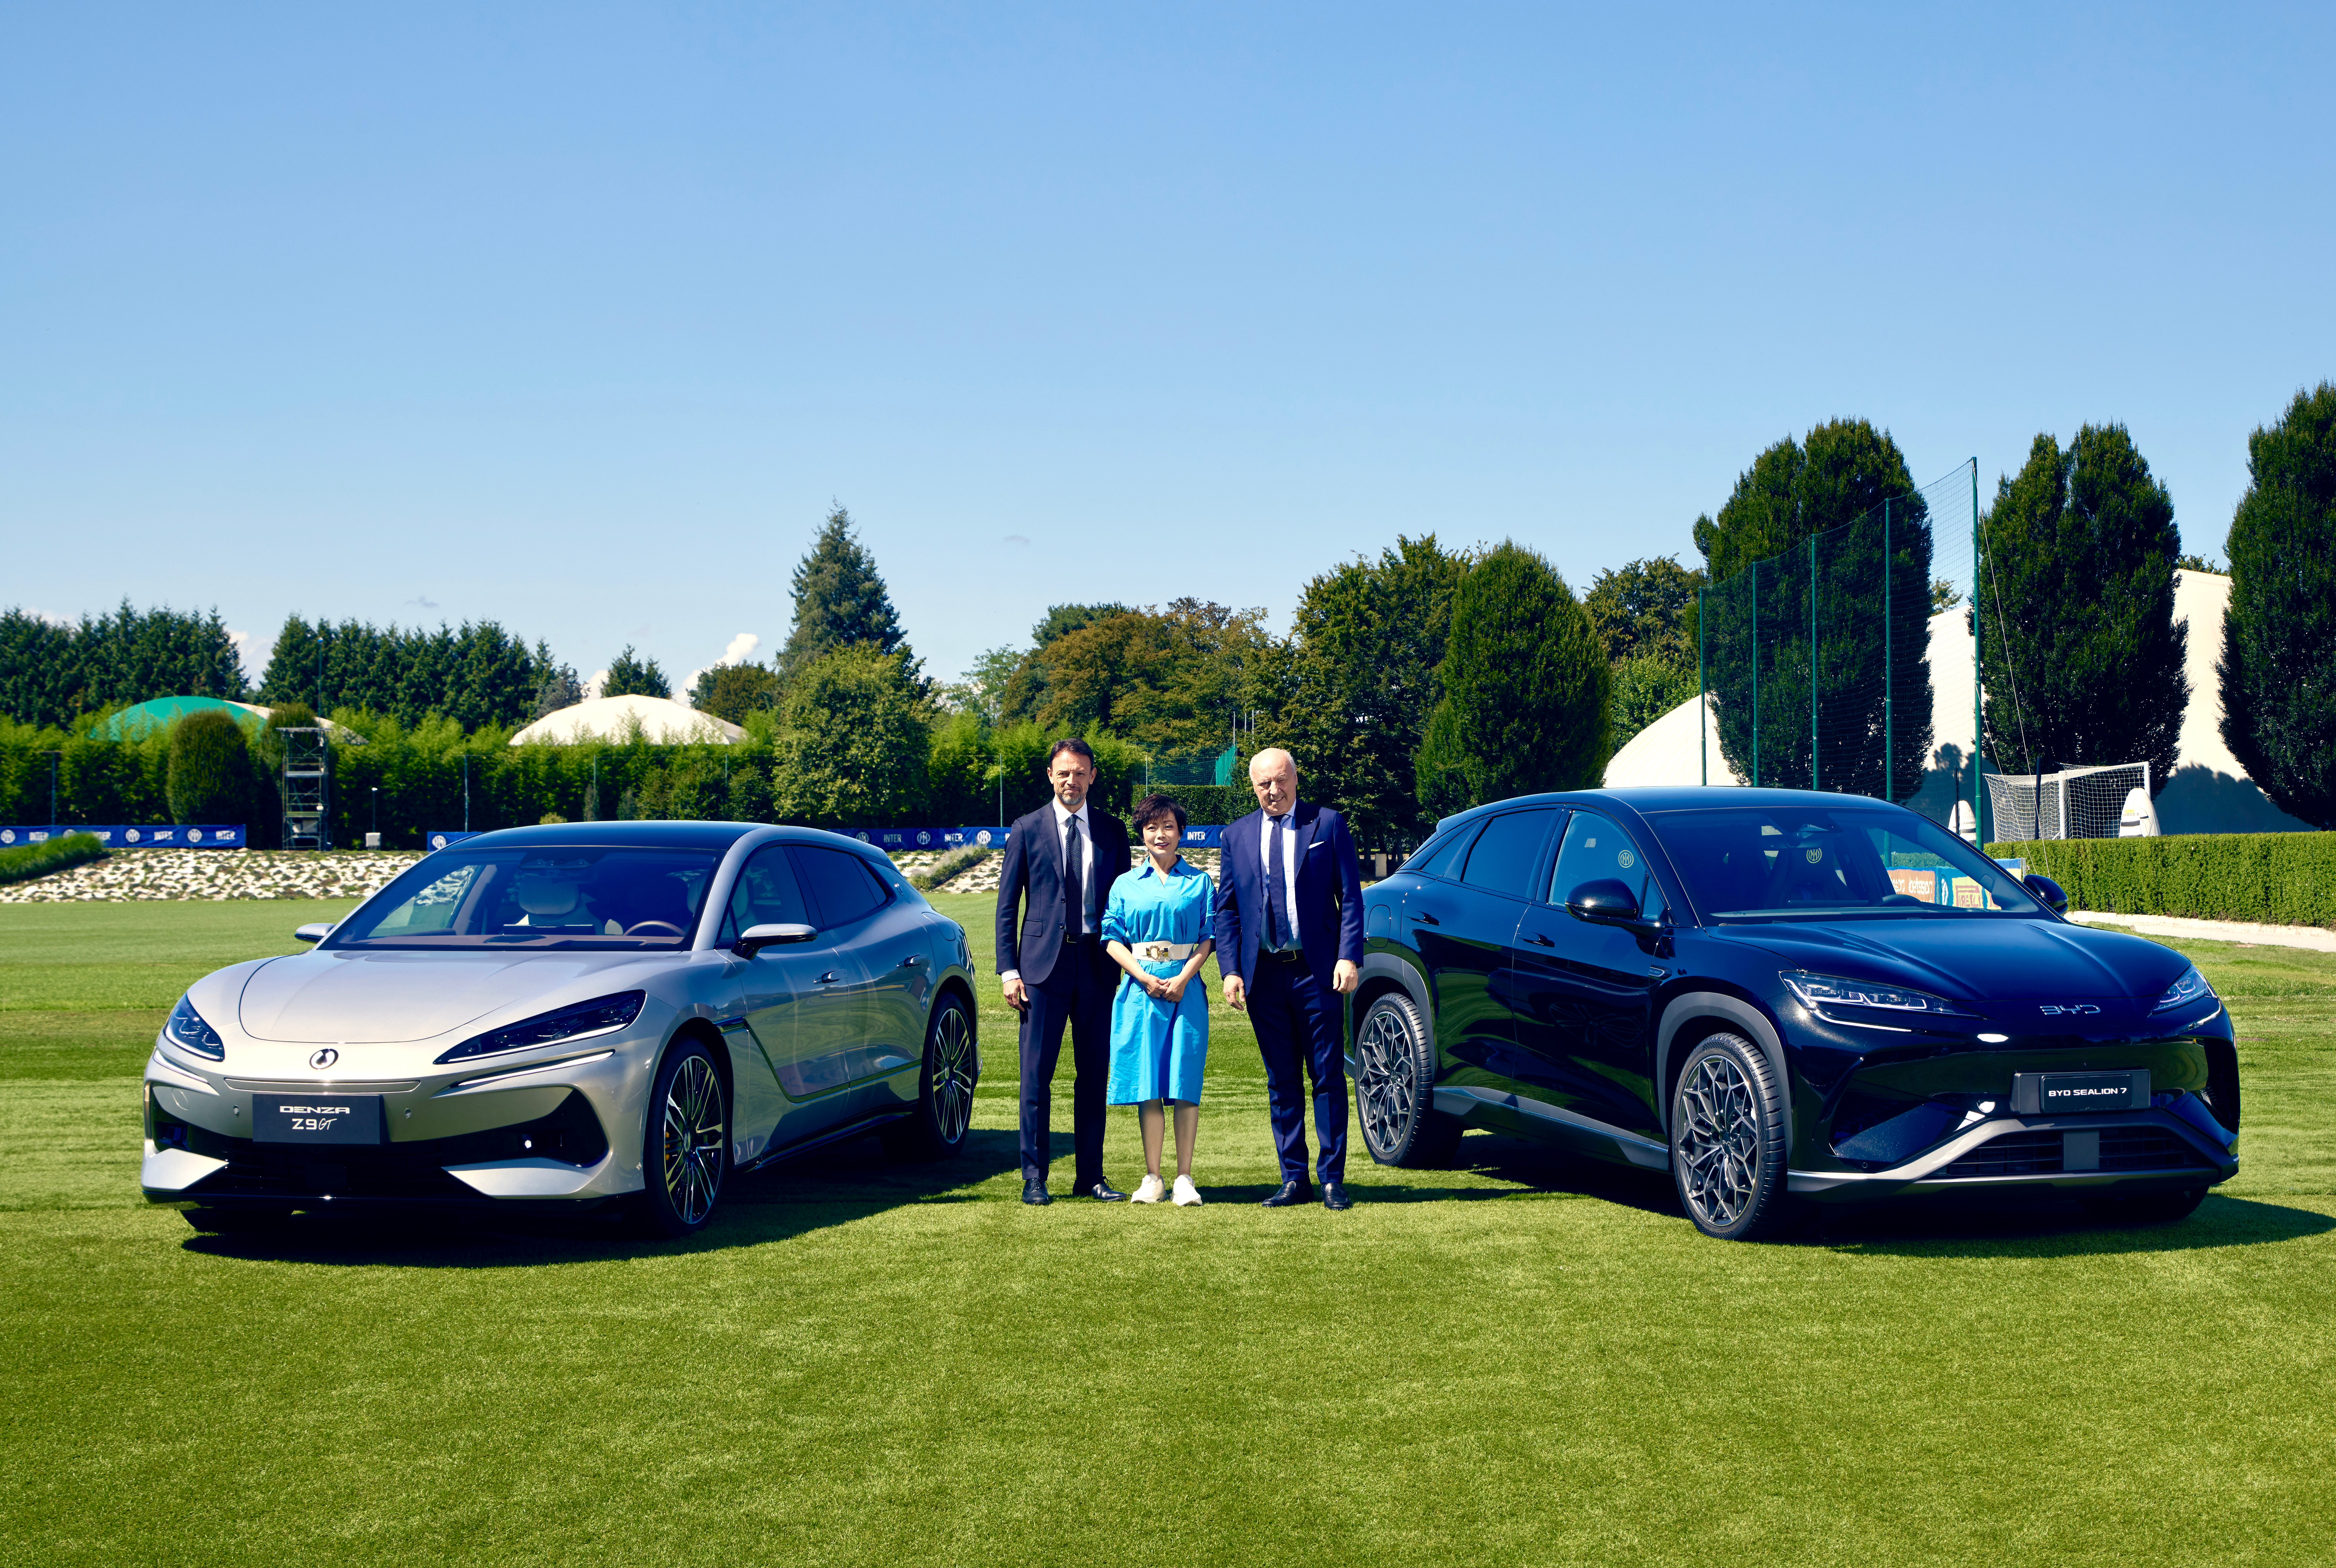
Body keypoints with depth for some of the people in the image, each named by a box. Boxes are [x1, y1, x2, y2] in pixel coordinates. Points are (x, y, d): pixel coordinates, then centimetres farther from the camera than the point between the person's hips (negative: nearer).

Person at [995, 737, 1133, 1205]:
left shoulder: (1112, 831, 10)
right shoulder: (1028, 830, 4)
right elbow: (1007, 905, 4)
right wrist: (1008, 969, -4)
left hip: (1098, 962, 2)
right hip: (1044, 963, -2)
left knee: (1094, 1073, 6)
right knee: (1037, 1074, -3)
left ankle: (1091, 1175, 13)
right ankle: (1034, 1176, 4)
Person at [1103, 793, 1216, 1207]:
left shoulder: (1199, 881, 9)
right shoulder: (1126, 885, 12)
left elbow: (1209, 938, 4)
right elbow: (1113, 941, 6)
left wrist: (1183, 979, -10)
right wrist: (1146, 979, -8)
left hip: (1186, 988, -1)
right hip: (1140, 988, 1)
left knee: (1185, 1083, -4)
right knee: (1147, 1084, -1)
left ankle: (1184, 1178, -2)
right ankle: (1152, 1177, 2)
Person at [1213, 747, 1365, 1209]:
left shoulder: (1329, 824, 2)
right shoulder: (1237, 835, 11)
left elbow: (1351, 898, 0)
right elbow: (1226, 909, 11)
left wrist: (1349, 958, -11)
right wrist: (1231, 970, -1)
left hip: (1317, 972, -3)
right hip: (1264, 975, 3)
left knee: (1328, 1076, 0)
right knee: (1282, 1081, 7)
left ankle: (1333, 1179, 5)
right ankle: (1294, 1179, 13)